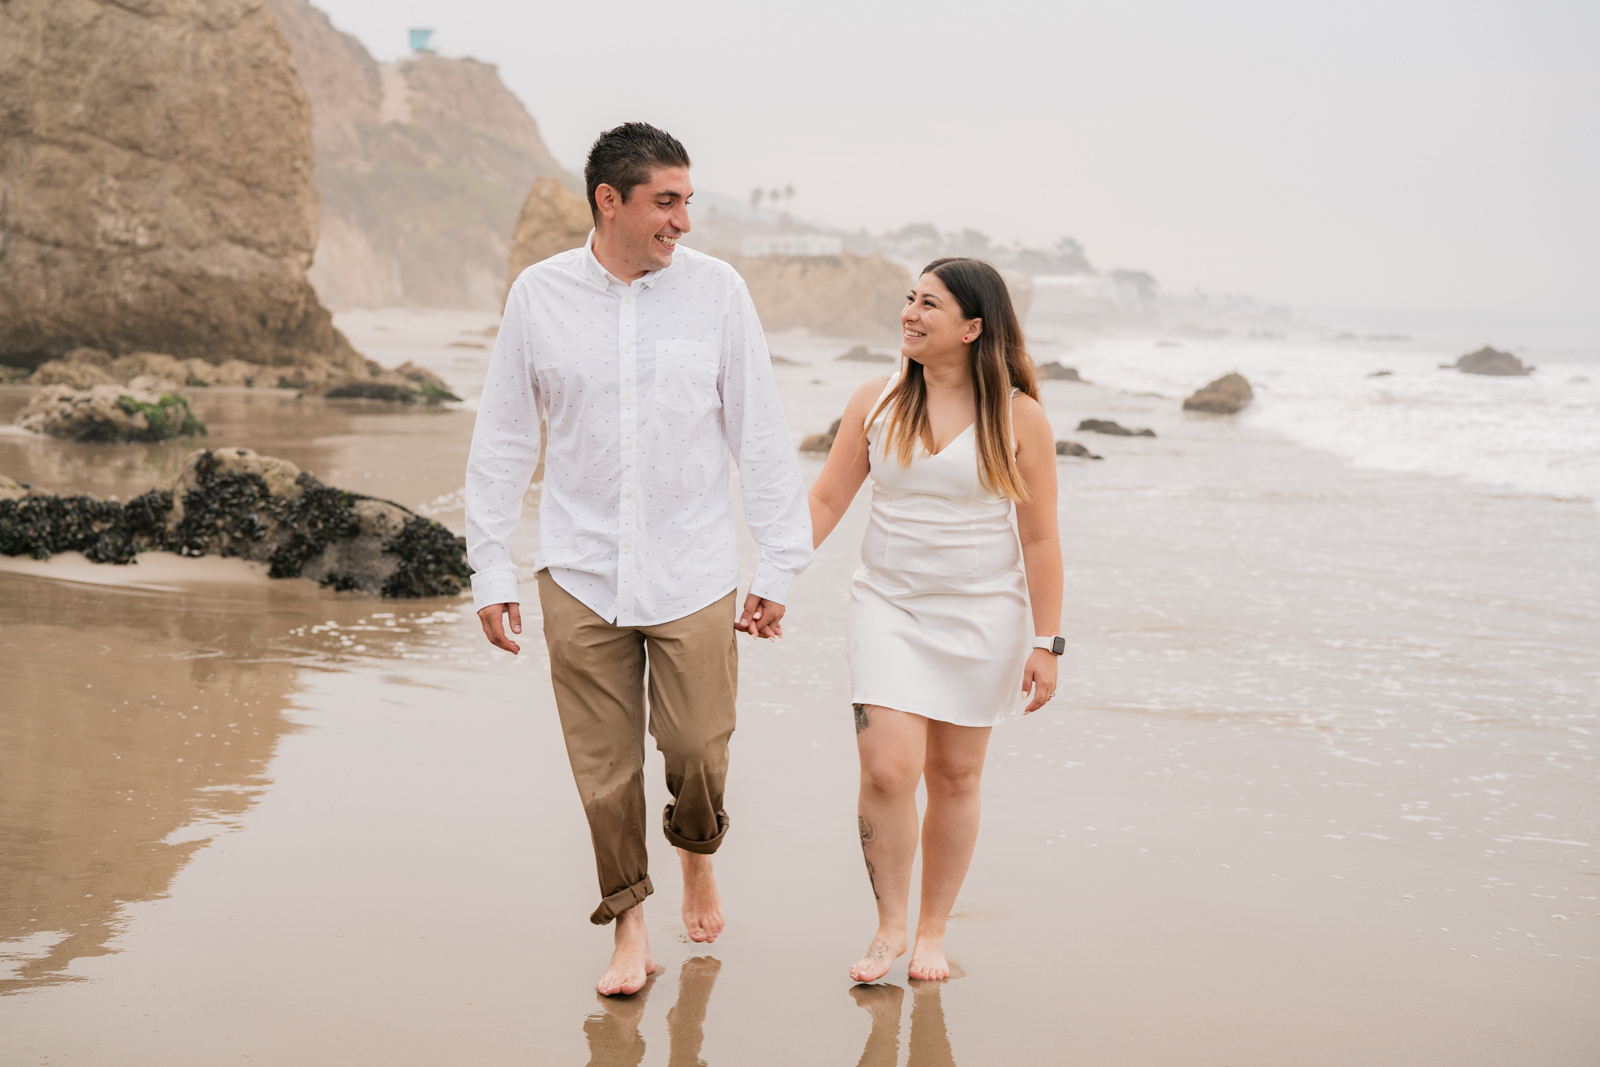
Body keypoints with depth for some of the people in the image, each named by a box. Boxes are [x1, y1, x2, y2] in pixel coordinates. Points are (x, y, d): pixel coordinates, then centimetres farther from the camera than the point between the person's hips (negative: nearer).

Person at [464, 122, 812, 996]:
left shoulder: (716, 290, -3)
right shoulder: (539, 295, -1)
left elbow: (761, 434, 2)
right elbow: (502, 441, 6)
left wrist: (779, 567, 1)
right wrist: (489, 570, 4)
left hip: (693, 571, 0)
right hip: (581, 571, 1)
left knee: (697, 751, 1)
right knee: (604, 768, 5)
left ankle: (697, 854, 34)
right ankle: (629, 923, 24)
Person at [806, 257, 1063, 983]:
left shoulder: (1017, 418, -5)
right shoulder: (875, 403, 2)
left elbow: (1039, 537, -3)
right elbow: (825, 501, 5)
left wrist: (1046, 641, -5)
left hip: (982, 613, -1)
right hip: (888, 605, 1)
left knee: (954, 777, 7)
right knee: (887, 769, -11)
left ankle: (933, 932, 23)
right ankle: (889, 925, 8)